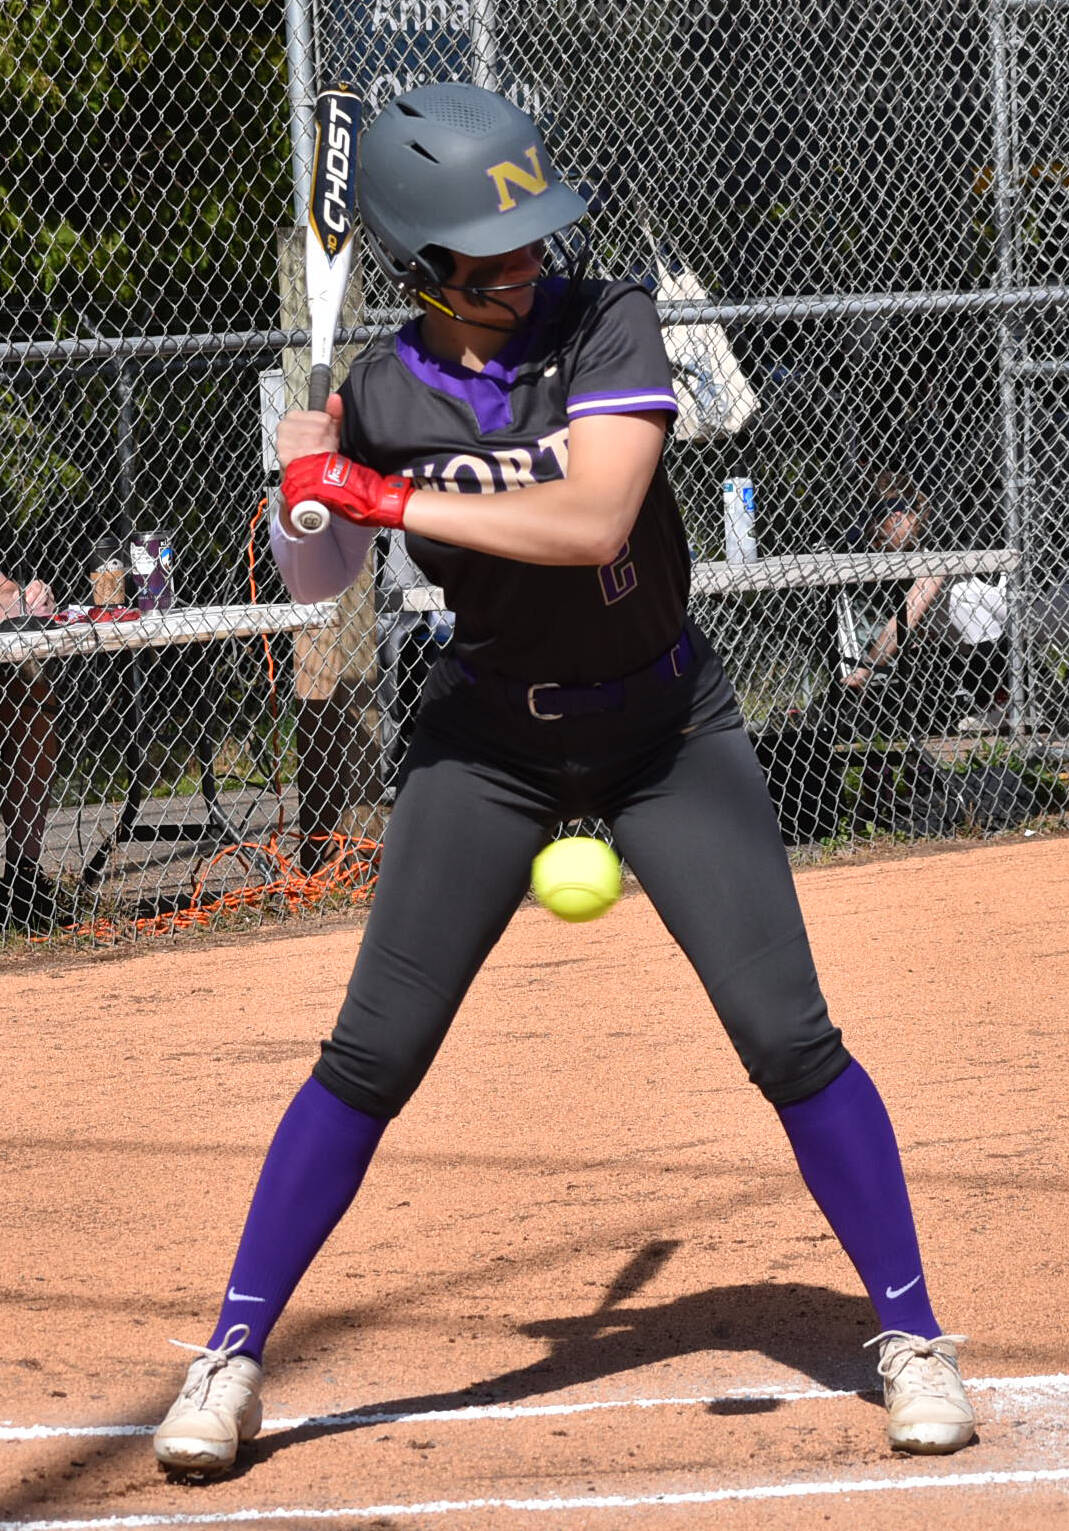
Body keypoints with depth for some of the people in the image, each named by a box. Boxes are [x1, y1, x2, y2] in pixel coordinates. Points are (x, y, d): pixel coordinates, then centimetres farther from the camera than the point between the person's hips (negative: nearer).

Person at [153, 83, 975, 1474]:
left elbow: (594, 520, -33)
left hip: (665, 722, -1)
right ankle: (233, 1358, 7)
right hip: (491, 734, 1)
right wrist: (308, 485, -19)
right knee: (372, 1055, -3)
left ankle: (913, 1338, 7)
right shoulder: (381, 401, -11)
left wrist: (391, 498, -30)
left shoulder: (607, 328, -18)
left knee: (788, 1035, -7)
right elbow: (319, 581, 2)